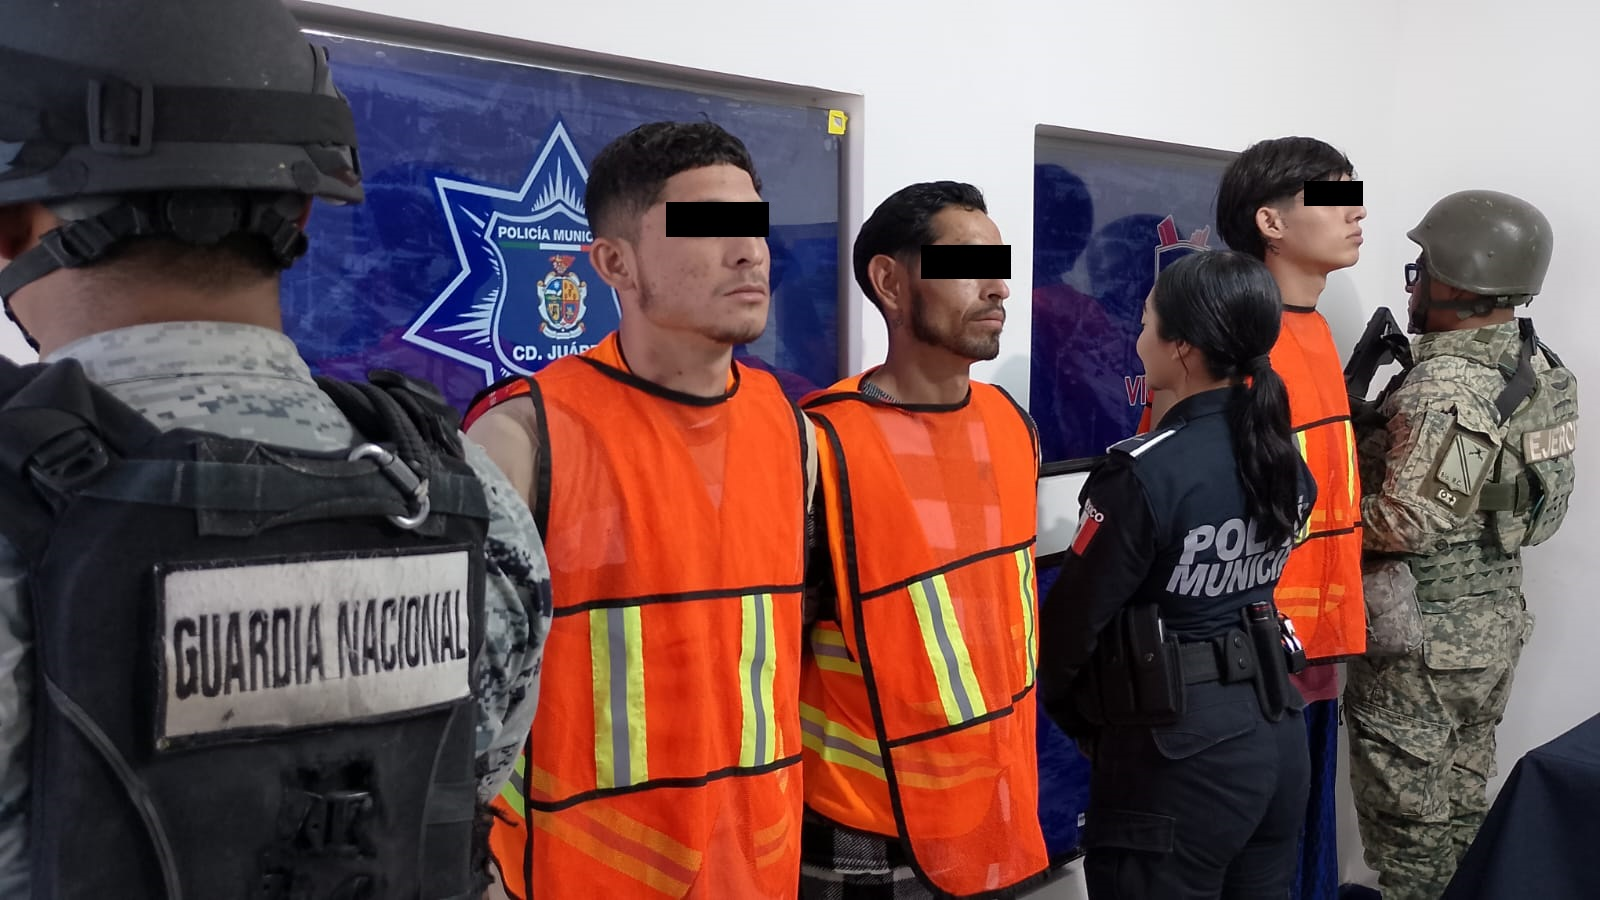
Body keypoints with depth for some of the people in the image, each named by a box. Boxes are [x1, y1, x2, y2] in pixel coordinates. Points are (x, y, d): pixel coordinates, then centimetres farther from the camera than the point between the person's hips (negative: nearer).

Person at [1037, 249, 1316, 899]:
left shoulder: (1146, 474, -21)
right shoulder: (1285, 457, 2)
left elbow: (1076, 615, -15)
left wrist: (1065, 710, 4)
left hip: (1178, 752, -7)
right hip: (1275, 727, 8)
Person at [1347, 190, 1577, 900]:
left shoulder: (1447, 386, -24)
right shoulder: (1540, 369, 5)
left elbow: (1405, 524, -27)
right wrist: (1372, 420, 4)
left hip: (1423, 641, -9)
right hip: (1496, 620, 9)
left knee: (1407, 820, 5)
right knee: (1462, 800, 21)